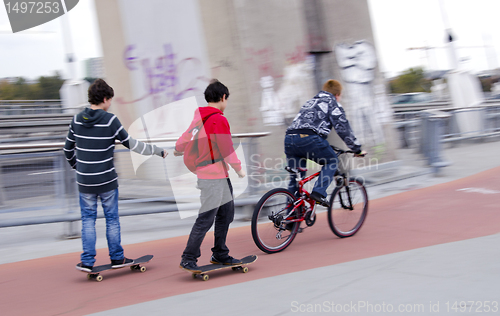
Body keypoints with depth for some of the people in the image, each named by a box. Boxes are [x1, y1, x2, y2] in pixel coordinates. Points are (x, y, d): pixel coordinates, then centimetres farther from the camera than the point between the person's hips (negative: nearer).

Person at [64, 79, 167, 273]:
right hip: (107, 181, -3)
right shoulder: (110, 120, -12)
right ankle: (116, 258, 22)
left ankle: (87, 261, 11)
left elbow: (68, 150, 9)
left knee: (88, 220, 12)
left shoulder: (77, 120, 1)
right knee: (112, 219, 11)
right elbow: (131, 144, -7)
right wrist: (158, 151, 4)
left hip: (85, 182, 3)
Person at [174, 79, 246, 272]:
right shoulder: (219, 120, -17)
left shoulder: (200, 117, 10)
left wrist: (178, 151, 40)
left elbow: (185, 138, 19)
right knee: (205, 219, -6)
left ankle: (220, 254, 25)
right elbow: (227, 150, -18)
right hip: (213, 177, -10)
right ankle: (188, 259, 1)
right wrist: (239, 169, -3)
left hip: (220, 176, 10)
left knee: (226, 213, 16)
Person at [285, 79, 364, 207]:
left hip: (289, 139, 7)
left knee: (295, 179, 14)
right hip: (308, 139, -6)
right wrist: (357, 149, 16)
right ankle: (318, 192, -2)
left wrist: (326, 147, 54)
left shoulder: (311, 102, 35)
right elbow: (343, 128, 8)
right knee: (331, 161, 15)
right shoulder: (333, 104, 14)